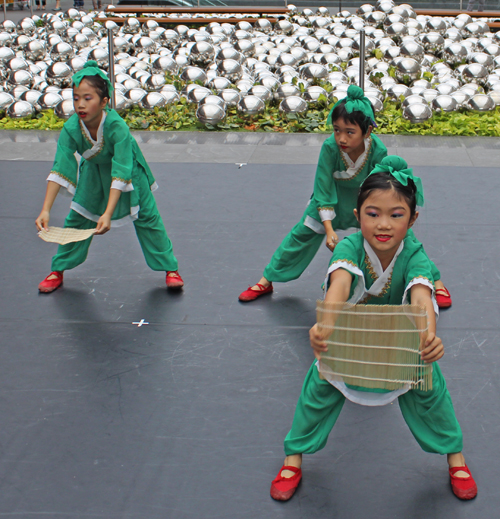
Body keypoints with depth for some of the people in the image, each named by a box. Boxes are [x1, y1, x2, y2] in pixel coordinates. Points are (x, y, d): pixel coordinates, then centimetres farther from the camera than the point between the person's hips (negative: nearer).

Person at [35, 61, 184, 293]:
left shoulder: (117, 127, -40)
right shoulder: (71, 128, -31)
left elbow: (120, 174, -41)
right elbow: (59, 170, -31)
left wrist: (108, 214, -49)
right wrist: (45, 210, -40)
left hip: (128, 169, -3)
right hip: (93, 171, 3)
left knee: (147, 217, 0)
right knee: (76, 220, 4)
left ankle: (170, 268, 16)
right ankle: (58, 270, 21)